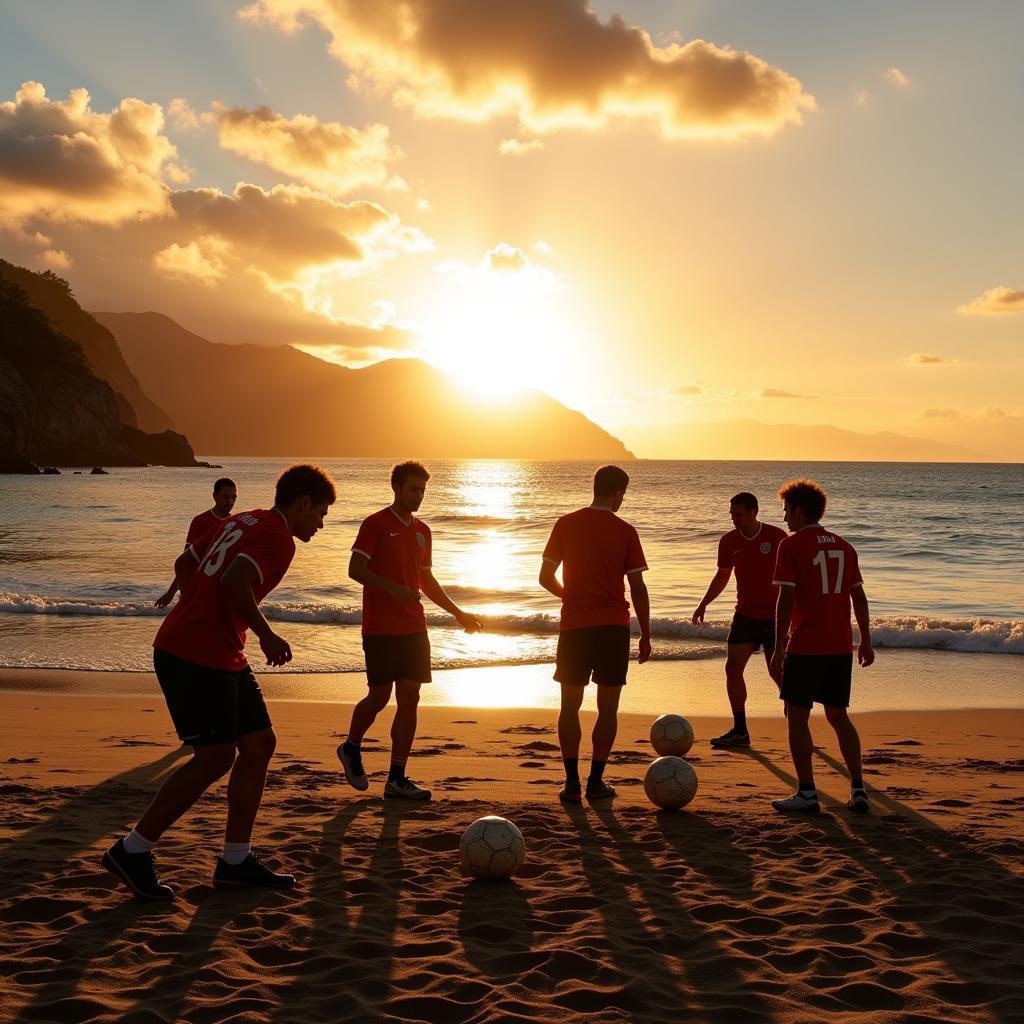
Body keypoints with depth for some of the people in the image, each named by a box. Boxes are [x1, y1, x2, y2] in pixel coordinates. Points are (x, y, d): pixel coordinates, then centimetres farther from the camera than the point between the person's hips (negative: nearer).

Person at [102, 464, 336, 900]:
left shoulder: (242, 522, 15)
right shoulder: (278, 538, -12)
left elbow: (184, 565, 22)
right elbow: (235, 583, -28)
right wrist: (267, 635, -16)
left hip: (222, 659, 10)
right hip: (197, 659, -10)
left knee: (260, 742, 10)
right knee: (216, 757, -5)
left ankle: (235, 862, 14)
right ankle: (132, 852, 5)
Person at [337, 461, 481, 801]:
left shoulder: (422, 530, 15)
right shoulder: (376, 524, -5)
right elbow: (355, 569, -12)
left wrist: (458, 613, 17)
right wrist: (392, 588, -25)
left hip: (413, 629, 6)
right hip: (381, 629, -6)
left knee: (410, 699, 2)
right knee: (379, 696, -3)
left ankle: (397, 779, 6)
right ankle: (351, 748, 26)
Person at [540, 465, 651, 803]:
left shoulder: (566, 524, 1)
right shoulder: (625, 531, -4)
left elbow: (546, 578, 5)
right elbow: (638, 588, -3)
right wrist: (646, 635, 6)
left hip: (574, 626, 1)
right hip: (614, 627, -1)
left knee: (570, 705, 9)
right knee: (608, 707, 8)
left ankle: (572, 783, 4)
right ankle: (596, 782, 8)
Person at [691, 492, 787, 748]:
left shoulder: (776, 537, -10)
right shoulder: (729, 541, 1)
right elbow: (722, 576, 15)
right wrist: (703, 604, 7)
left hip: (774, 616, -4)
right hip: (745, 614, 4)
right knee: (732, 667, -5)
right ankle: (739, 731, 2)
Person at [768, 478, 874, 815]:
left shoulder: (792, 545, -7)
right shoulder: (844, 546, 11)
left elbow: (787, 599, -13)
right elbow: (859, 597, 11)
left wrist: (779, 649, -11)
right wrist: (866, 641, 19)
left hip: (805, 647, -6)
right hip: (841, 648, 6)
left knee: (797, 716, 5)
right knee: (838, 716, 15)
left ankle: (807, 793, 4)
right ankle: (858, 790, 12)